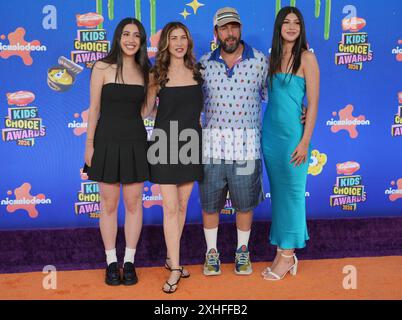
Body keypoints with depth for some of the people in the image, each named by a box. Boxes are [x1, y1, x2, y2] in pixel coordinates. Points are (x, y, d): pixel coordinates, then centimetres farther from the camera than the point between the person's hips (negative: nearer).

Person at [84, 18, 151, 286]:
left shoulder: (145, 71, 7)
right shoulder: (103, 67, -2)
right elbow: (94, 109, -2)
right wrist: (90, 144, -4)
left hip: (135, 142, 3)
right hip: (107, 140, -2)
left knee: (134, 203, 6)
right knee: (109, 204, 6)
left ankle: (129, 261, 21)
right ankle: (112, 261, 20)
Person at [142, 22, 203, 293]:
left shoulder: (197, 72, 6)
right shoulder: (157, 75, -1)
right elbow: (146, 110, 3)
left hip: (191, 143, 3)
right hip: (166, 143, -3)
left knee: (182, 205, 10)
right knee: (171, 207, -5)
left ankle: (172, 258, 26)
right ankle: (175, 268, 5)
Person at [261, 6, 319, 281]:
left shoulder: (306, 57, -5)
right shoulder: (273, 57, 11)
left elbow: (314, 103, -9)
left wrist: (305, 141, -13)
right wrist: (263, 132, 9)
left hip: (293, 133, -6)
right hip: (270, 132, 6)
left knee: (291, 193, 1)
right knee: (277, 191, 11)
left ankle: (288, 255, 13)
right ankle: (282, 249, 22)